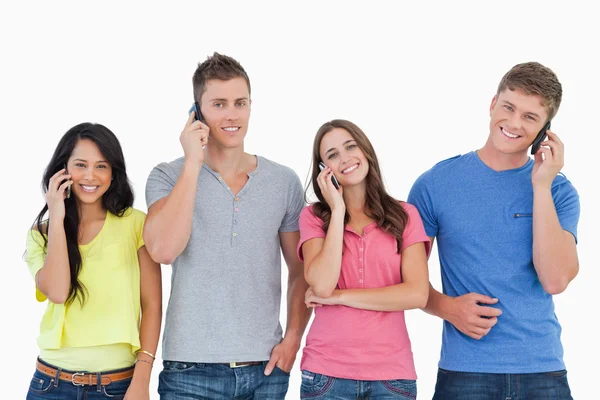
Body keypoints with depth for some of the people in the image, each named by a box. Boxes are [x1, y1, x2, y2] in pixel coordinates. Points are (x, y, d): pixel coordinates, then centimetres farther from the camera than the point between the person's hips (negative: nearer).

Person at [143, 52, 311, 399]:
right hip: (192, 370, -2)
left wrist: (293, 338, -2)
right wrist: (193, 163, -15)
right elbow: (163, 251, -19)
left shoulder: (284, 181, 4)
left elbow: (301, 270, 11)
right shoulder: (168, 177, -1)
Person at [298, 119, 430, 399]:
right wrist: (338, 210, -9)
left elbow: (417, 294, -8)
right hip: (326, 372, 0)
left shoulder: (405, 216, 3)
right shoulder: (313, 217, 2)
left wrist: (338, 296, -9)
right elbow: (321, 285, -13)